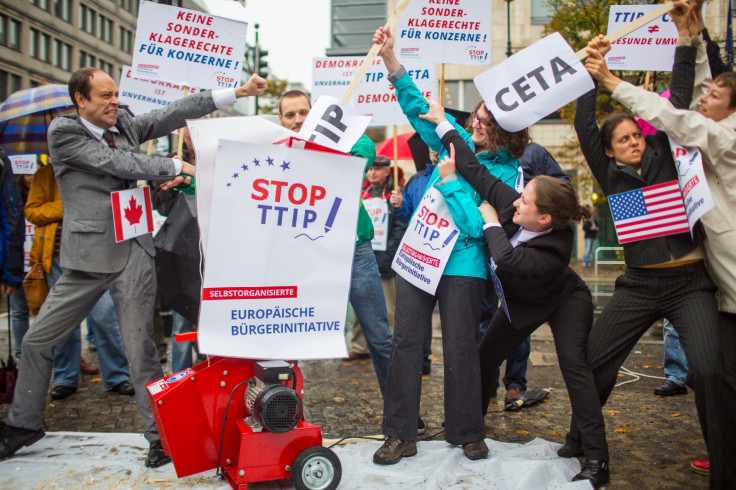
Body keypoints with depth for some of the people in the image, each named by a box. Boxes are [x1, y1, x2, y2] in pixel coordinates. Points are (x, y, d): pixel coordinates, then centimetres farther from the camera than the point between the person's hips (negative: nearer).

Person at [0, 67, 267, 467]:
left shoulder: (124, 124, 11)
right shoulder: (62, 132, -3)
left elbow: (172, 114, 6)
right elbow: (118, 163, -12)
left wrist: (237, 91, 1)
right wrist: (178, 166, -7)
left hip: (134, 254, 2)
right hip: (88, 256, -1)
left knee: (140, 348, 3)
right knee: (37, 341, 9)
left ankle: (159, 434, 13)